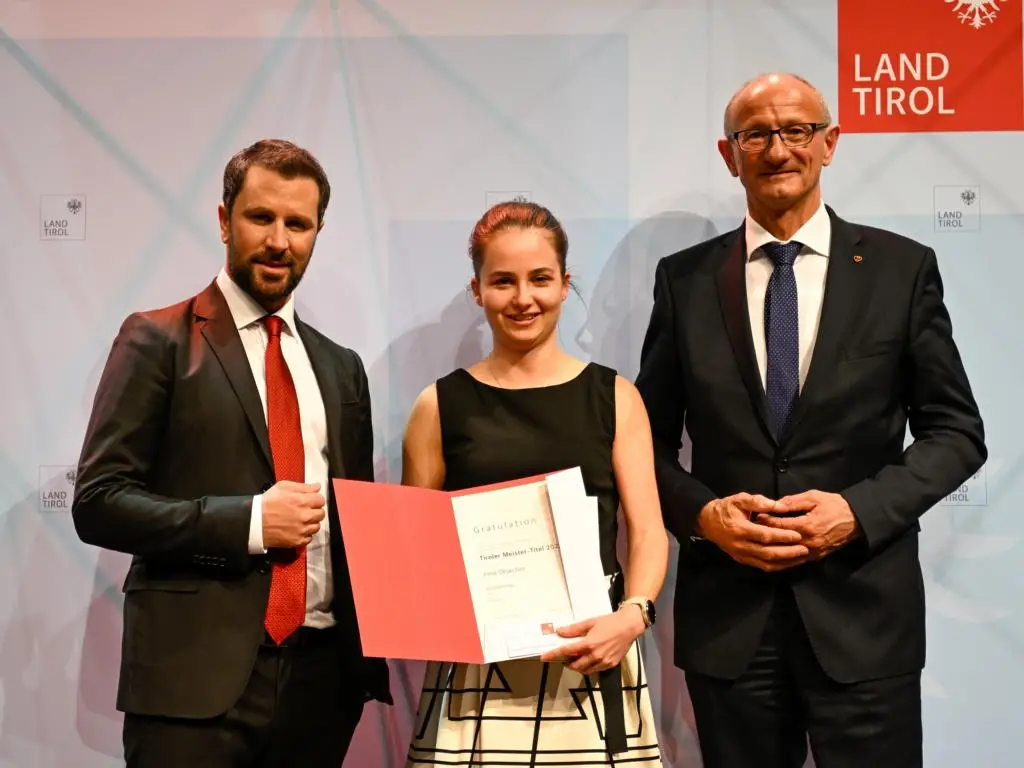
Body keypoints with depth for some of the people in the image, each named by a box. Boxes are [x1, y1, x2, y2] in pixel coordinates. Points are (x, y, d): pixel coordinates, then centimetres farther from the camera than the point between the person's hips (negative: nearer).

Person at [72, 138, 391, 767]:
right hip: (195, 676, -5)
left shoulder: (341, 367, 13)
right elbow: (98, 501, -8)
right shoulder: (159, 340, -2)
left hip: (323, 673, 5)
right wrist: (248, 521, -16)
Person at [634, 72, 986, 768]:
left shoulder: (903, 268, 1)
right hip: (727, 612, 1)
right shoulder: (685, 280, 4)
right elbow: (651, 437, 8)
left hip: (863, 611, -1)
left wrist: (859, 510, -11)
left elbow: (957, 431, 2)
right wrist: (703, 513, -10)